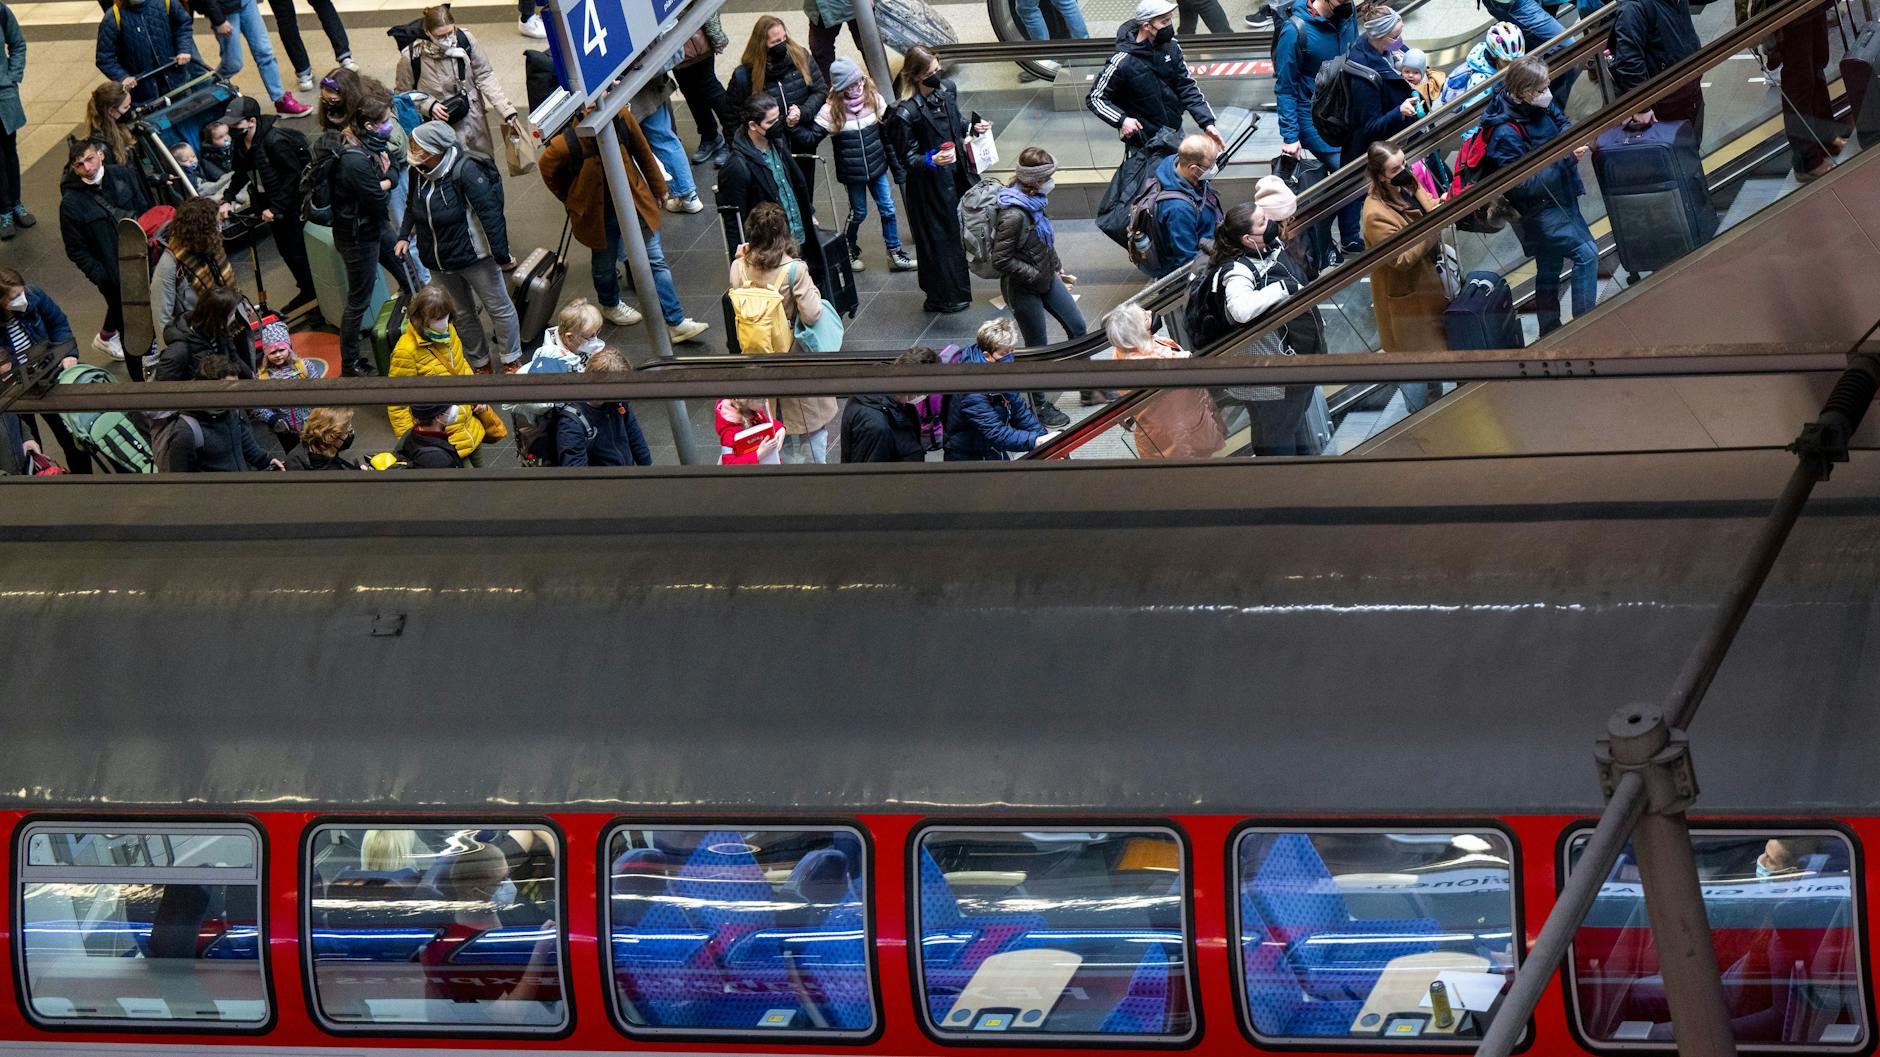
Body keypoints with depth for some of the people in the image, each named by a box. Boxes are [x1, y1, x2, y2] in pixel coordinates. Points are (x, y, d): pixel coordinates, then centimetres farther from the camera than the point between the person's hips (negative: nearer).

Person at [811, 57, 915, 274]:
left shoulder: (874, 100, -7)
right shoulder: (832, 110, -16)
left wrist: (898, 168, 6)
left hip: (877, 167, 3)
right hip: (853, 172, -3)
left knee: (887, 208, 8)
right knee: (858, 213, 10)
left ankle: (895, 253, 21)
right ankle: (850, 252, 34)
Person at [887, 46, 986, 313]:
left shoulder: (947, 89, -3)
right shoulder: (906, 113, -25)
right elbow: (907, 158, -17)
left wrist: (973, 128, 0)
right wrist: (932, 160, -33)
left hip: (957, 172, 7)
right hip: (929, 184, -7)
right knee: (940, 235, 5)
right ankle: (942, 298, 22)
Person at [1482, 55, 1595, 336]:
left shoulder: (1541, 107, -5)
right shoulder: (1506, 133, -29)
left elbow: (1561, 123, 15)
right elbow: (1522, 184, -28)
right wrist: (1565, 158, -29)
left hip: (1559, 197, 9)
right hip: (1538, 210, -9)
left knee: (1549, 270, 19)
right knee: (1586, 253, -13)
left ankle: (1550, 333, 32)